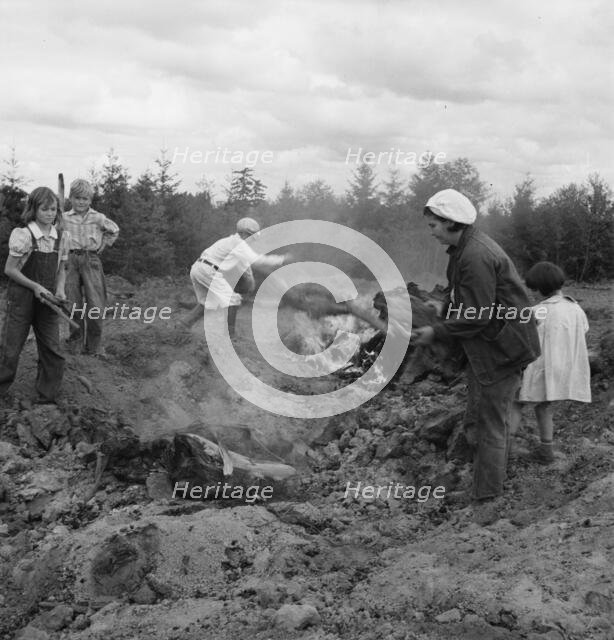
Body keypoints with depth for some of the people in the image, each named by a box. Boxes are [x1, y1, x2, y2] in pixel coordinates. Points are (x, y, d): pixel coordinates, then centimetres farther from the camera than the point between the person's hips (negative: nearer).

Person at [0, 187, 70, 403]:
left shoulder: (62, 237, 2)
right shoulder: (23, 235, -12)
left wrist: (60, 290, -6)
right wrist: (35, 286, -17)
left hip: (47, 300, 4)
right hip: (22, 298, -4)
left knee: (53, 352, 4)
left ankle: (47, 398, 16)